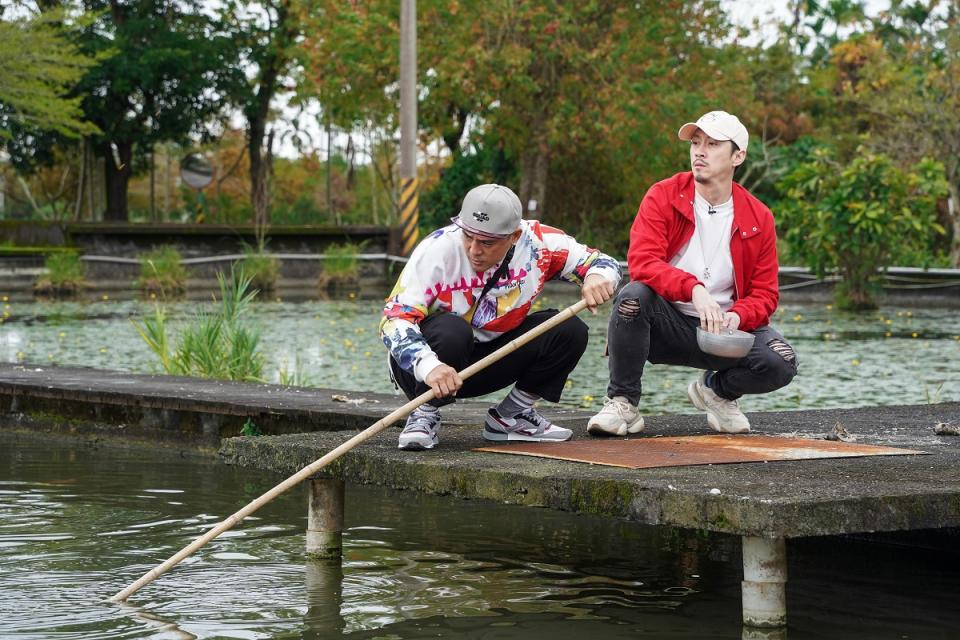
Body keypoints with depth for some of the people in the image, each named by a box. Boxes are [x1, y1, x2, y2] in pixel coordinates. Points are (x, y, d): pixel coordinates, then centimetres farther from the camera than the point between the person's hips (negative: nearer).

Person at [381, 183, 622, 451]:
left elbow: (599, 261, -4)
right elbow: (395, 318, -32)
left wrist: (597, 276, -30)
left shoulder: (537, 241, -15)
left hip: (491, 354, 4)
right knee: (452, 330, -37)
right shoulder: (438, 249, -26)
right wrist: (429, 366, -49)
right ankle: (424, 416, -12)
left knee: (569, 331, -13)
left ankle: (510, 417, 4)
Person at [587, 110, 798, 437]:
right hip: (667, 324, -2)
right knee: (633, 295, -35)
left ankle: (717, 388, 13)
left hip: (724, 328, 2)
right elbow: (642, 262, -21)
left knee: (781, 363, -24)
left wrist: (736, 317, -22)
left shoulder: (758, 218, 0)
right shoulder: (663, 197, -7)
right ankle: (623, 403, -15)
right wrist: (694, 289, -38)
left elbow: (764, 294, 1)